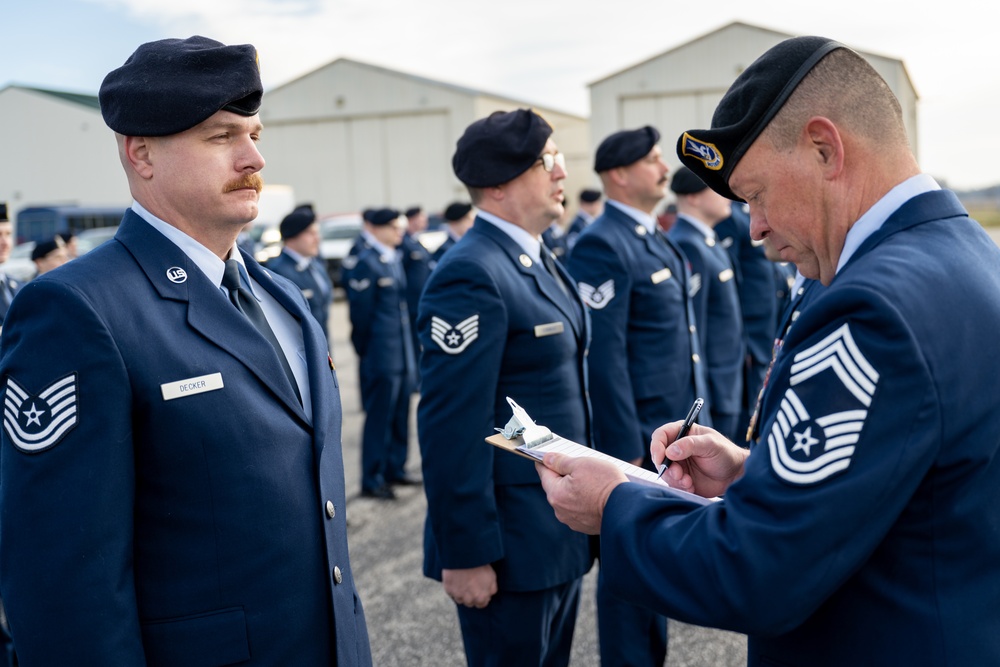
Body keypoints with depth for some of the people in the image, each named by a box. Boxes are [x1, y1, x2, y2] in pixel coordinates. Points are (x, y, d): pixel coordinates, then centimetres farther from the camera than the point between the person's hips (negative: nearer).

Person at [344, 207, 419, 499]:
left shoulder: (394, 258, 13)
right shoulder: (366, 263, -14)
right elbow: (361, 313, -12)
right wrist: (365, 351, -5)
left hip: (402, 352, 8)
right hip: (381, 355, -8)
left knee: (400, 414, 16)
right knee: (379, 417, 0)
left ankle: (395, 468, 29)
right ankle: (372, 481, 9)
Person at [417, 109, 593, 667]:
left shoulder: (540, 261, 11)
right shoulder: (471, 274, -19)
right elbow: (452, 428, -22)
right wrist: (466, 553, -21)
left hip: (563, 533, 9)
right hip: (512, 545, -9)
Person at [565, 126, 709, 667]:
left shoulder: (657, 239, 13)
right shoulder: (603, 245, -16)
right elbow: (603, 356, -20)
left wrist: (695, 417, 16)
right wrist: (625, 451, -20)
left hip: (674, 432, 9)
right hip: (637, 437, -9)